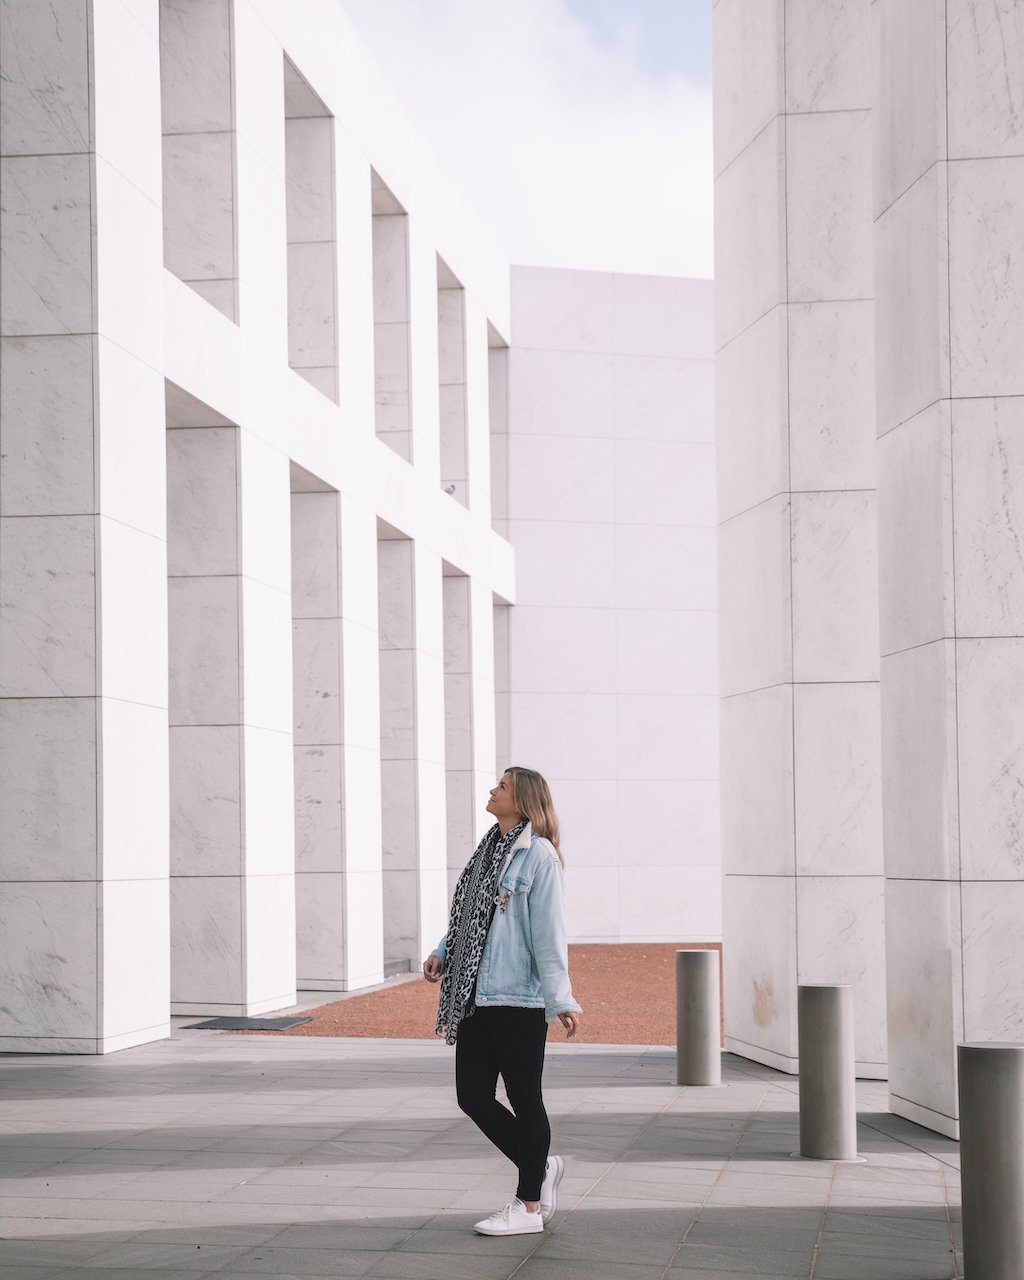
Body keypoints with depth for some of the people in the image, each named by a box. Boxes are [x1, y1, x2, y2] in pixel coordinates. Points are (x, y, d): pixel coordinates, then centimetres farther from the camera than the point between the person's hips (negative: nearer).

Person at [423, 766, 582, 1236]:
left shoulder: (538, 855, -9)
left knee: (524, 1099, 2)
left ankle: (528, 1206, 13)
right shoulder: (489, 850, 15)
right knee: (473, 1095, 8)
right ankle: (540, 1167, 27)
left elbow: (548, 931, -13)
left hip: (520, 999, -8)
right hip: (476, 998, 8)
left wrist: (560, 999, -16)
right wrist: (442, 952, 8)